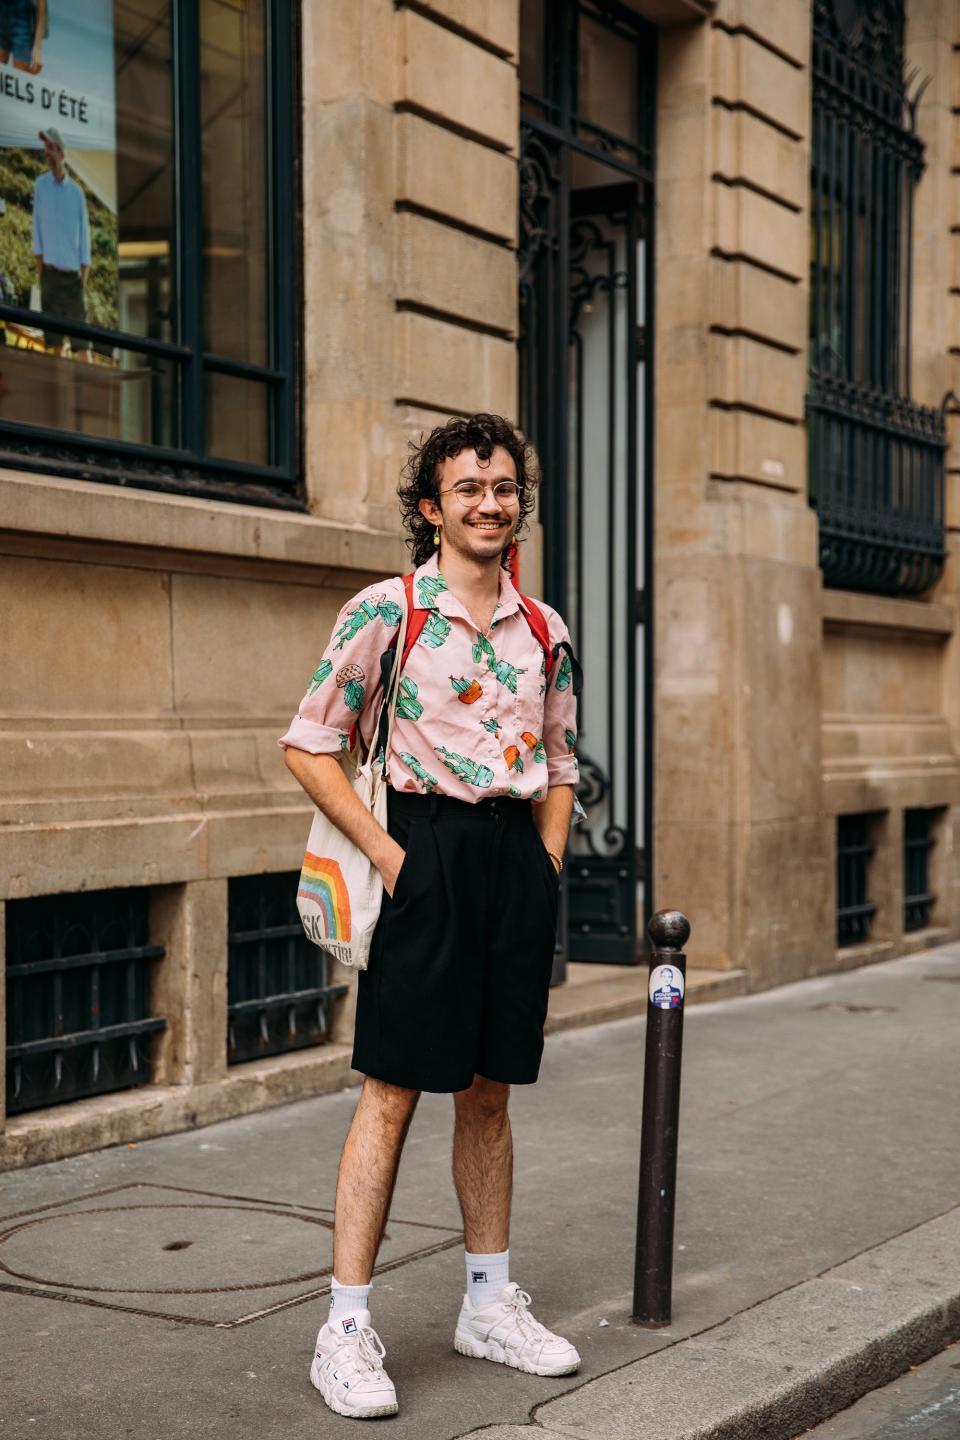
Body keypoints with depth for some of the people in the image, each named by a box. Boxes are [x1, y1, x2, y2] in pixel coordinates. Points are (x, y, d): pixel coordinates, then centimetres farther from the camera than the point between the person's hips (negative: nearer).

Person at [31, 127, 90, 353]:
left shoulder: (77, 192, 4)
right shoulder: (40, 184, 3)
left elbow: (84, 231, 6)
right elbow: (37, 224, 4)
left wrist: (84, 270, -1)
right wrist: (39, 261, 0)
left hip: (73, 269, 1)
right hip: (51, 268, -1)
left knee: (78, 322, 0)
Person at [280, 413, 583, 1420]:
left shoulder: (544, 630, 11)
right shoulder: (384, 612, -5)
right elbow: (307, 746, -5)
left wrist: (548, 865, 7)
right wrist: (389, 856, -10)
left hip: (516, 855, 5)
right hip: (425, 854, -5)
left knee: (488, 1089, 13)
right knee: (393, 1092, -4)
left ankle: (490, 1306, 24)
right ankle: (346, 1327, 4)